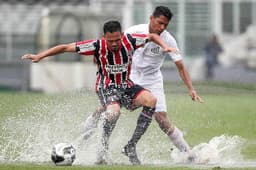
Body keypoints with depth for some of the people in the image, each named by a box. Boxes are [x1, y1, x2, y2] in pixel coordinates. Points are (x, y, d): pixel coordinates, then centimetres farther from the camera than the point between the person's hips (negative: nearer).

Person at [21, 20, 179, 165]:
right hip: (107, 88, -4)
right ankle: (104, 147, -15)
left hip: (127, 86, 4)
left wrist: (165, 47, -13)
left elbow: (152, 36, 6)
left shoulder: (129, 41, -13)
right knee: (114, 111, -38)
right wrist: (39, 56, -16)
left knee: (151, 100, -25)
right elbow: (66, 47, -13)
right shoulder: (98, 46, -19)